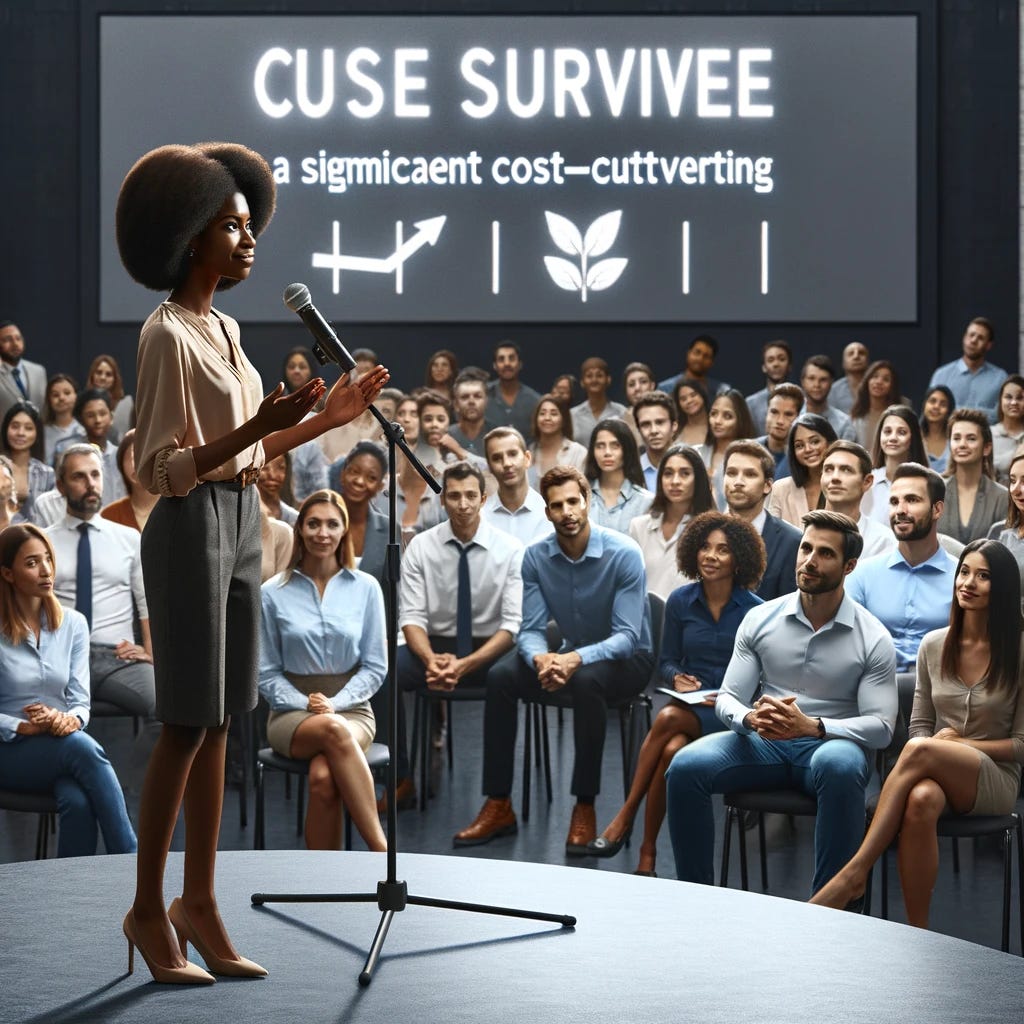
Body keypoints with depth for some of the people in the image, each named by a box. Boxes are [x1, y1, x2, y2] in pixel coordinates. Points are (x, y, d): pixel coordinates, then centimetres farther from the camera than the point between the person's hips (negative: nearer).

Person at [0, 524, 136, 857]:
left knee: (78, 802, -34)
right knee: (82, 746, -35)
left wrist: (71, 720, -19)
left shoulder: (73, 624, 9)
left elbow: (80, 700, 4)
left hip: (60, 743, 4)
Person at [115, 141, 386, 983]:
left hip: (241, 522, 9)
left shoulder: (224, 329, 13)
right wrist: (258, 425, -27)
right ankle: (148, 907, 6)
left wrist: (332, 417, 11)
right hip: (192, 527, -9)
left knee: (218, 723, 9)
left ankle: (201, 900, 15)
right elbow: (162, 468, -18)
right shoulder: (167, 335, -13)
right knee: (188, 724, -4)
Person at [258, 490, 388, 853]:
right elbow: (267, 673, 6)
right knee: (333, 730, -39)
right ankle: (383, 853, -42)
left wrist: (334, 704, -12)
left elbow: (375, 667, 4)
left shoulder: (366, 588, 3)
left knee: (323, 777, -36)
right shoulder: (272, 593, 2)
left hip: (350, 709, 0)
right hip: (292, 713, 0)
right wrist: (306, 705, -11)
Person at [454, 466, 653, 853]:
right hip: (572, 653, 5)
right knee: (500, 677, -20)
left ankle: (585, 807, -29)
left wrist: (576, 659, -42)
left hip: (628, 657, -5)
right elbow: (531, 629, -9)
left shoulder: (624, 554, -22)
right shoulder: (536, 557, -8)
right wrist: (540, 659, -34)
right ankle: (498, 805, -17)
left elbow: (627, 635, -25)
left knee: (586, 680, -38)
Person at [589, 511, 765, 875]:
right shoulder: (680, 602, 6)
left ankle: (625, 816, -24)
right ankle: (646, 856, -25)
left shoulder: (754, 610, -3)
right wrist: (677, 678, -7)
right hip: (689, 705, 3)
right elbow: (666, 660, 15)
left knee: (668, 719, -34)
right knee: (672, 750, -33)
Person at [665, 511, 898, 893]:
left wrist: (812, 727, -26)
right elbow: (727, 698, 4)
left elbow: (881, 727, -9)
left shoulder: (873, 639, -4)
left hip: (829, 744, -3)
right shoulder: (760, 620, 4)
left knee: (839, 766, -40)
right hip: (763, 743, 3)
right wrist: (750, 719, -22)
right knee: (685, 767, -25)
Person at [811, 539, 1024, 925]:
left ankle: (855, 872, -37)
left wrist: (961, 743, -12)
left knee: (920, 751, -36)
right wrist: (922, 753, -10)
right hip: (938, 775, 3)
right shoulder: (934, 646, 8)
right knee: (921, 800, -38)